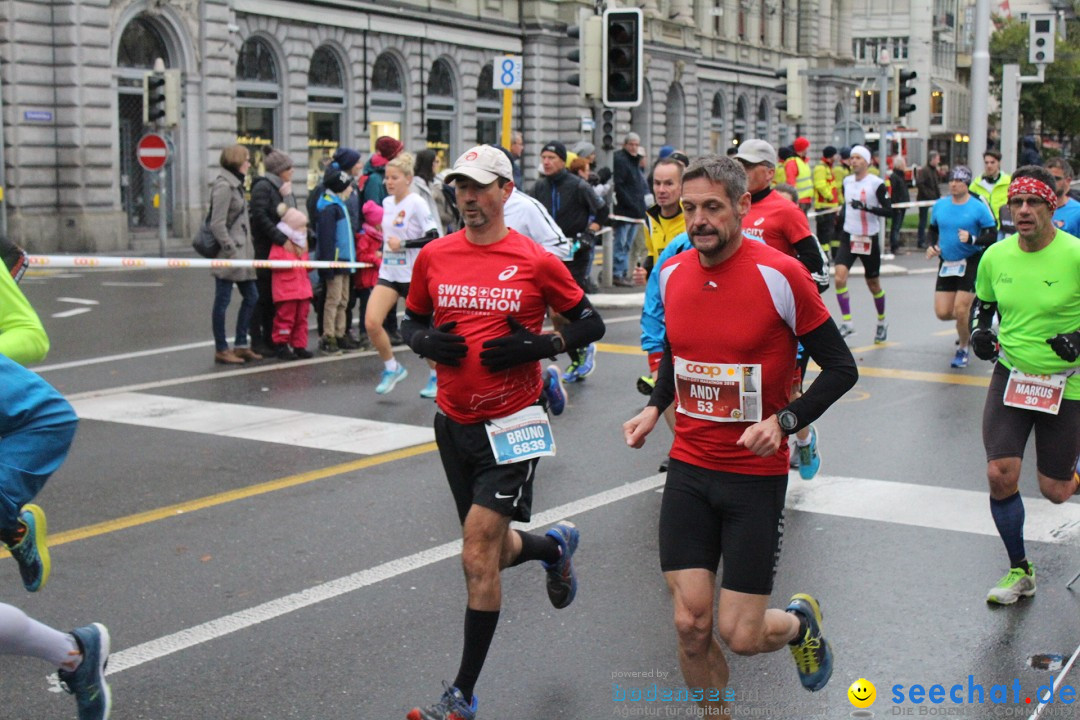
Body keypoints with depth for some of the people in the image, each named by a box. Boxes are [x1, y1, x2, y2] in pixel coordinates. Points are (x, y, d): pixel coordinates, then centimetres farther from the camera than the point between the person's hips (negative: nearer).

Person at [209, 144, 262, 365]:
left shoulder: (235, 184, 17)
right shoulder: (224, 186, -12)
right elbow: (217, 224, -18)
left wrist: (247, 250, 12)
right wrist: (231, 251, -19)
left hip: (241, 252, 10)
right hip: (228, 255, -10)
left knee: (251, 297, 12)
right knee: (222, 302, -1)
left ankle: (241, 345, 19)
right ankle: (221, 350, 6)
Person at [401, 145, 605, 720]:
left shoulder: (537, 262, -8)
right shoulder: (434, 257, 2)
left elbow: (590, 324, 2)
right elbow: (411, 320, 16)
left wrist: (538, 345, -15)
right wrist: (426, 340, -7)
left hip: (511, 425, -5)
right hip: (453, 423, 5)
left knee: (478, 559, -8)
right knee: (489, 551, 17)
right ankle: (555, 546, 52)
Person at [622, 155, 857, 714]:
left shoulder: (780, 274, -13)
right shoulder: (673, 273, 2)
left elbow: (841, 368, -7)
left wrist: (783, 421, -19)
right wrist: (655, 406, 5)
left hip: (757, 474, -4)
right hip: (689, 468, 4)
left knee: (740, 634, -2)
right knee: (690, 625, 0)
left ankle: (799, 621, 33)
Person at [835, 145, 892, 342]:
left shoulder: (877, 183, -10)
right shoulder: (847, 181, 6)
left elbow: (889, 211, -15)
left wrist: (866, 208, -26)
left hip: (869, 239, -4)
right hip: (848, 237, 4)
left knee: (873, 284, 10)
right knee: (839, 277, -18)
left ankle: (882, 322, 32)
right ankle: (847, 322, -12)